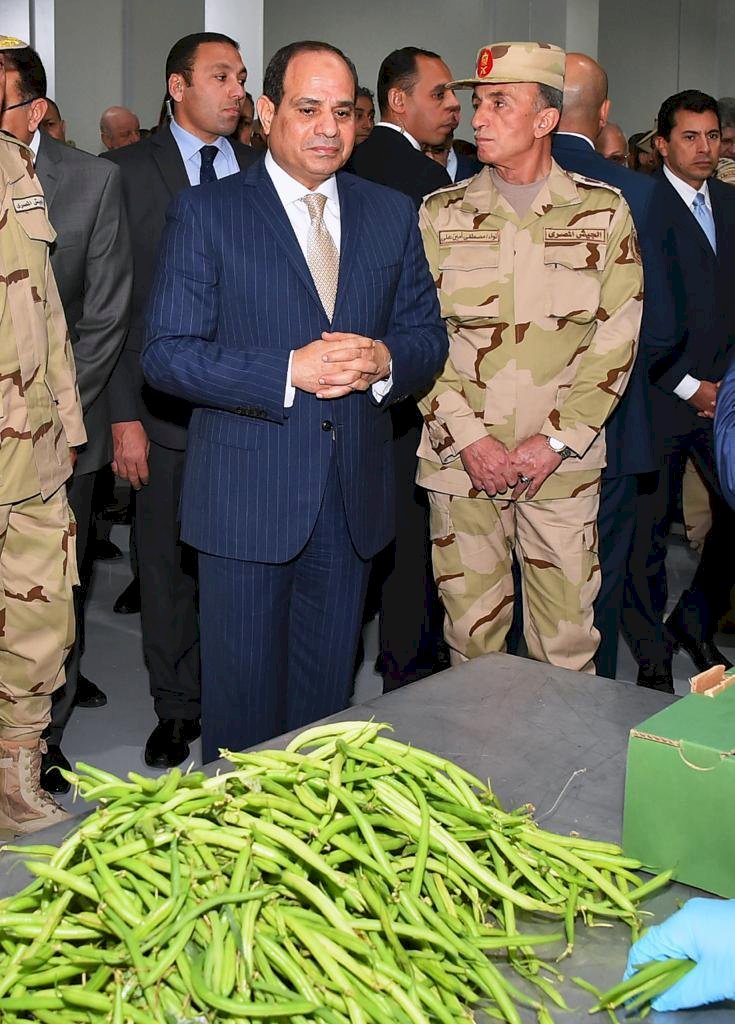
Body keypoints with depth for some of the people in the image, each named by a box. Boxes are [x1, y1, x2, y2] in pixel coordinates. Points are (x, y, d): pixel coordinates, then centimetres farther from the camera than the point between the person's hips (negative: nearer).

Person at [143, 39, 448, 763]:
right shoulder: (205, 214, -2)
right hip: (245, 494, -4)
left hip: (352, 498, 4)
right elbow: (167, 354, -9)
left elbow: (428, 338, 11)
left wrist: (385, 362, -13)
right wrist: (288, 372, -21)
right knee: (242, 696, 6)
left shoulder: (392, 215, 10)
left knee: (326, 692, 16)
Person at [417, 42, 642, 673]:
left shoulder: (604, 213, 4)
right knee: (471, 628, 6)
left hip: (563, 461, -1)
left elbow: (615, 339, 0)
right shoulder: (441, 215, 7)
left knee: (568, 637, 2)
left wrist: (556, 441, -9)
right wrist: (467, 436, -9)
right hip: (461, 457, 1)